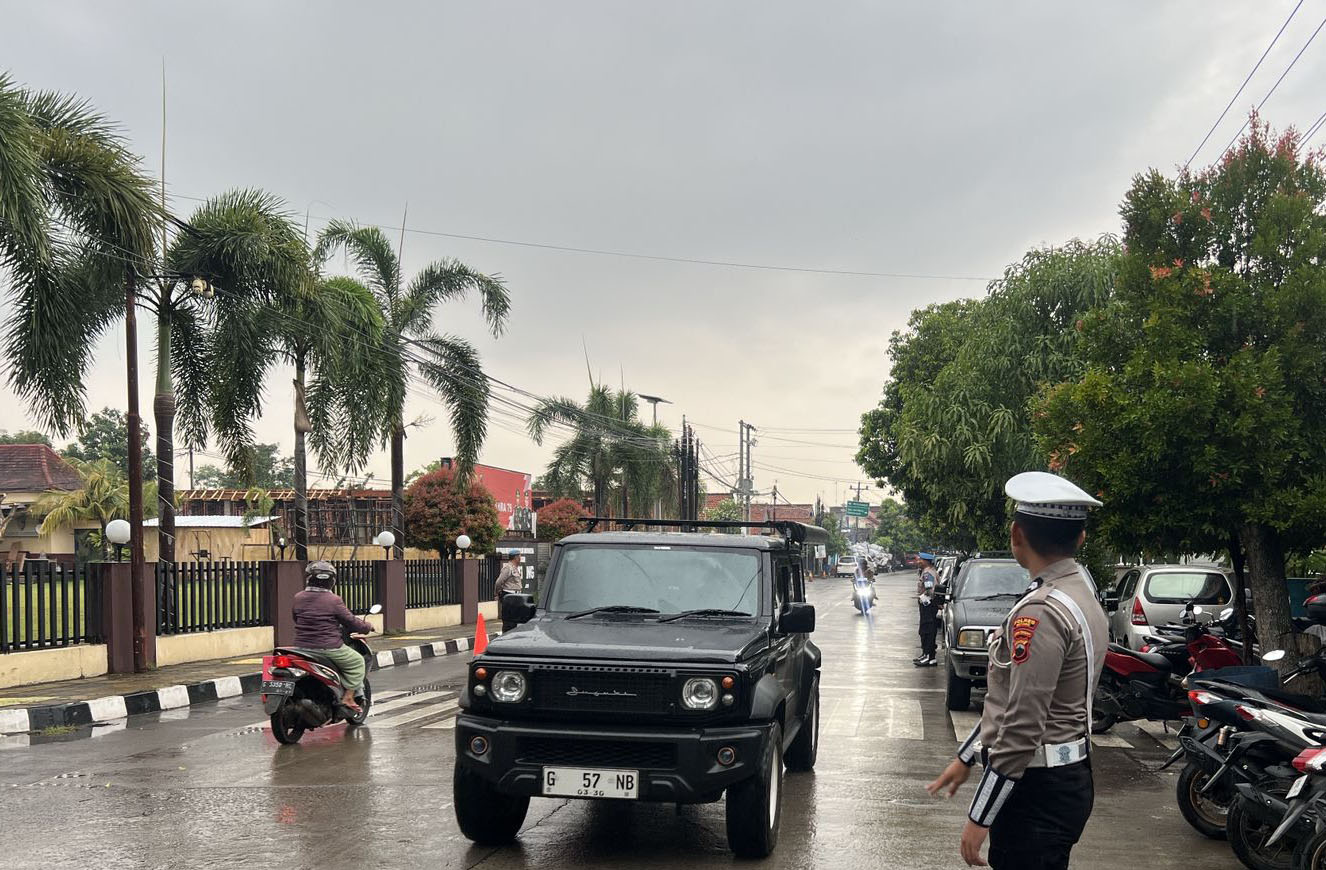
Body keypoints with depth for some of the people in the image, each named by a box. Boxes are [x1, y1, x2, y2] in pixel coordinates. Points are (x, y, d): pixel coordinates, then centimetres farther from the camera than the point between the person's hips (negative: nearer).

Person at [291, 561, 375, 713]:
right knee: (357, 661, 12)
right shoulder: (334, 600, -13)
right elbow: (351, 622, -6)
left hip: (302, 647, 6)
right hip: (328, 648, -6)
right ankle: (348, 697, 3)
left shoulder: (298, 598, 3)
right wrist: (367, 627, 13)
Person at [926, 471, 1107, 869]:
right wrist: (965, 758, 21)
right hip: (1069, 778, 9)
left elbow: (1022, 727, -23)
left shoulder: (1041, 614, -21)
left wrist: (980, 817, -18)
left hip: (1037, 791, -9)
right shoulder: (1082, 595, 10)